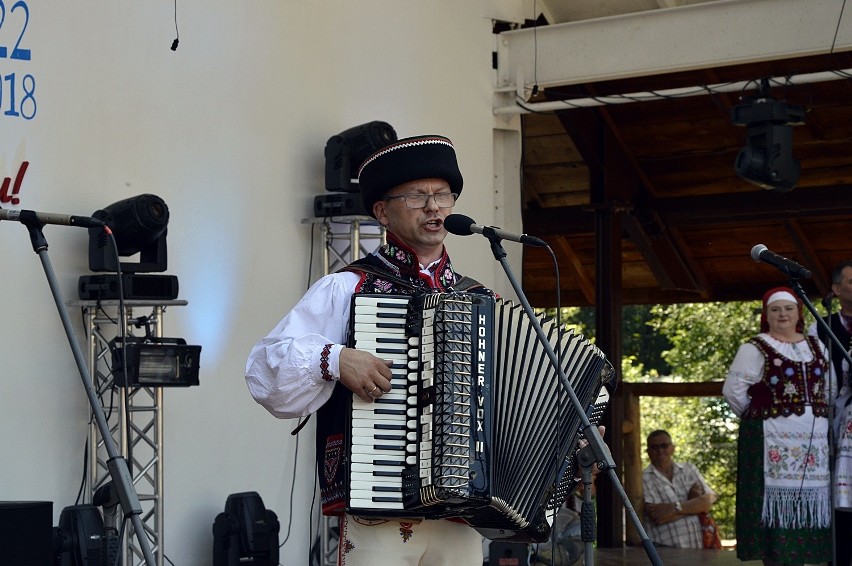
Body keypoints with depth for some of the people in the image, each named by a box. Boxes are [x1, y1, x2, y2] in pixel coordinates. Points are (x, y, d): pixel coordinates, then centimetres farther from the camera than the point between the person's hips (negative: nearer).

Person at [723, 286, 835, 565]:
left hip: (814, 439, 5)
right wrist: (757, 415, -1)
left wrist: (818, 415, 11)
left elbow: (830, 390, 20)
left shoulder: (816, 346, 14)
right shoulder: (755, 349, -3)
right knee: (777, 499, -7)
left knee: (808, 501, 5)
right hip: (772, 440, -5)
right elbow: (733, 390, -8)